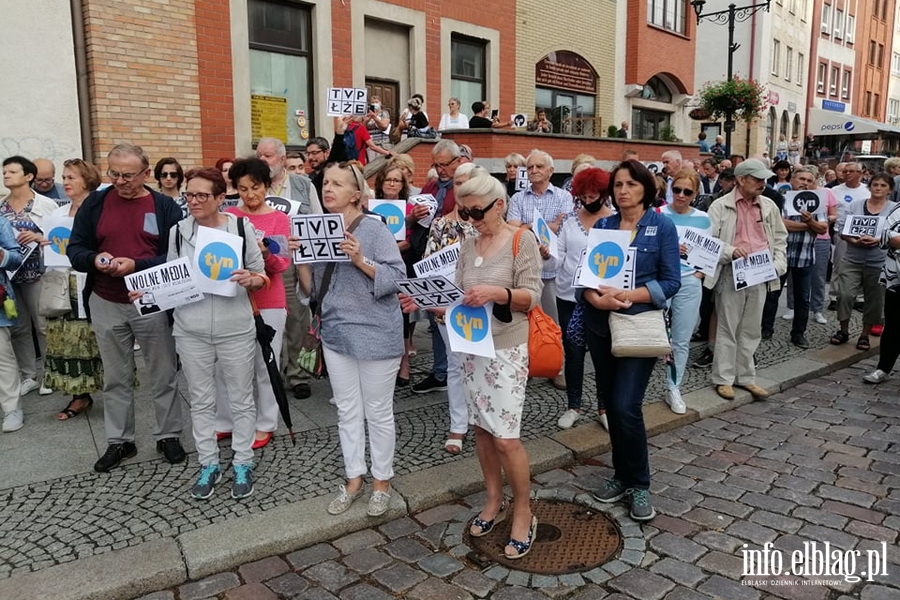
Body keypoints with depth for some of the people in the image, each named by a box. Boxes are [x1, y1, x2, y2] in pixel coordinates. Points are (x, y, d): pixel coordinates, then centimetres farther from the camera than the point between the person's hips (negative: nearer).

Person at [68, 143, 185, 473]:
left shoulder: (165, 206, -4)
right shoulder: (95, 203, 2)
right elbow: (74, 249, 4)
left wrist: (136, 266, -23)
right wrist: (94, 260, -18)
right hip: (106, 305, 2)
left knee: (162, 375, 8)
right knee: (115, 378, 13)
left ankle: (168, 436, 24)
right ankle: (119, 441, 27)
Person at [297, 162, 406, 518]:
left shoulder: (374, 229, -11)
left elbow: (397, 278, -16)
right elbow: (312, 289, 9)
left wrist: (360, 260, -26)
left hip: (376, 334, -5)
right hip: (336, 333, 6)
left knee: (378, 413, 8)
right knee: (348, 412, 15)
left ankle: (381, 481, 25)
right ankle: (354, 479, 31)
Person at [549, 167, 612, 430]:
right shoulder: (569, 219, 2)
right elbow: (559, 258, 0)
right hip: (569, 296, 2)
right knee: (573, 352, 11)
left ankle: (604, 407, 26)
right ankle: (573, 406, 26)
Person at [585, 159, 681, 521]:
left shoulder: (662, 226, -2)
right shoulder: (601, 225, 7)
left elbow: (671, 282, -8)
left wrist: (627, 296, -19)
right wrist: (596, 298, -18)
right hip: (600, 324, 4)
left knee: (626, 406, -10)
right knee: (610, 404, 11)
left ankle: (639, 483, 10)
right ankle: (622, 474, 29)